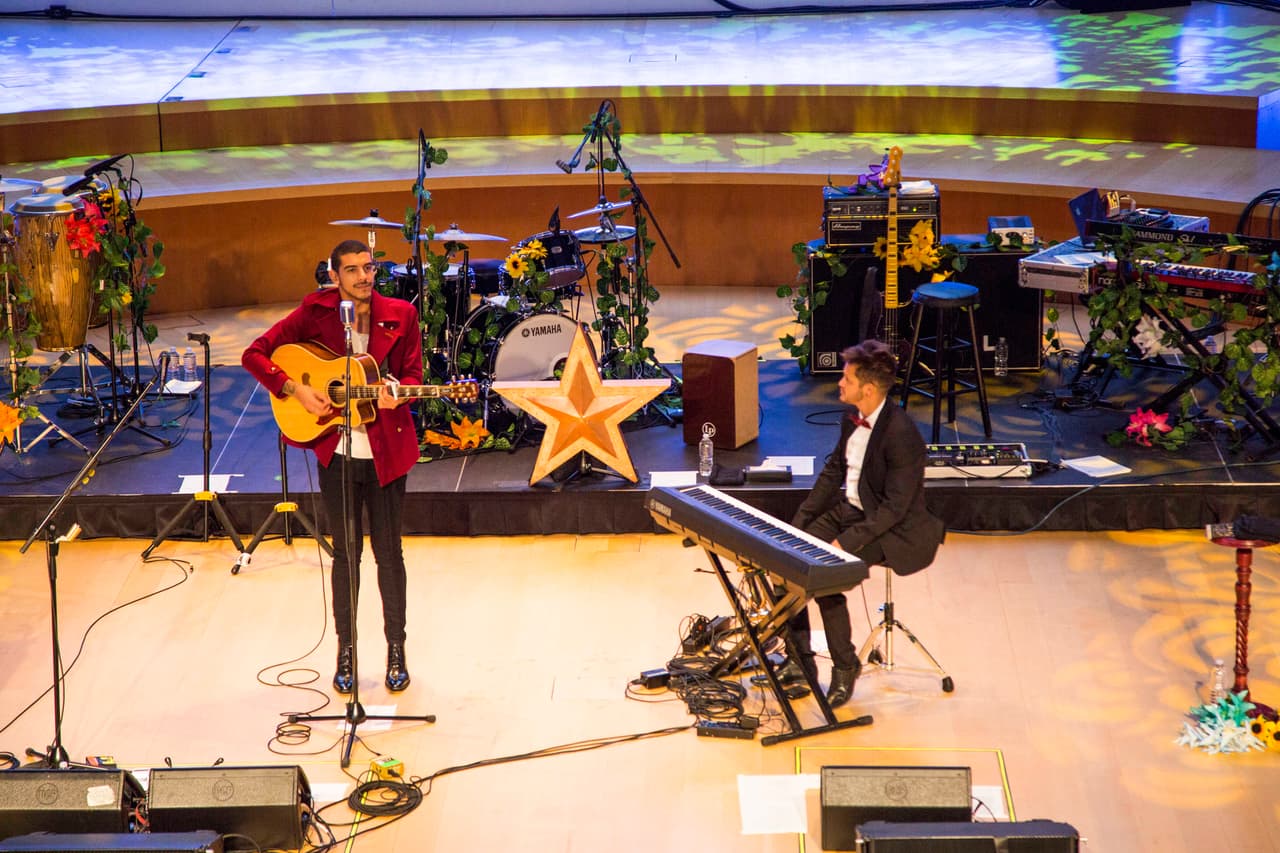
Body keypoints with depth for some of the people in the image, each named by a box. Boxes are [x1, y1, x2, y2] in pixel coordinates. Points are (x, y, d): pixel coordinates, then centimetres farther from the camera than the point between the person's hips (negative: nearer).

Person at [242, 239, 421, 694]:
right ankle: (345, 651, 21)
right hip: (335, 450, 0)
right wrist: (295, 390, -16)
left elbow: (412, 376, 2)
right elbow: (254, 354, -4)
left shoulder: (400, 315, -3)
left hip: (386, 450, 0)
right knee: (345, 553, 9)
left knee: (388, 552, 6)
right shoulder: (315, 313, -5)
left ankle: (396, 651, 20)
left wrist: (394, 395, -20)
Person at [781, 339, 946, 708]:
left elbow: (895, 507, -24)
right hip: (849, 509, 8)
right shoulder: (852, 421, 2)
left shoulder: (901, 433, -24)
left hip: (892, 528, -8)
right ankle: (800, 658, 2)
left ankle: (845, 665, -6)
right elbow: (832, 472, 13)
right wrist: (798, 524, 3)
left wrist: (847, 542, -27)